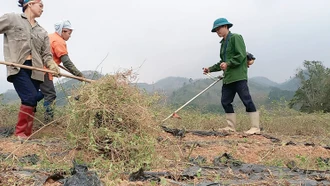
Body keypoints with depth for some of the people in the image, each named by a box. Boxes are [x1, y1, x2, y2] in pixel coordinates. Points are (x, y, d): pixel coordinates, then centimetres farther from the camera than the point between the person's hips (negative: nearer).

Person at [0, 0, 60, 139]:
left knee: (31, 101, 3)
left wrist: (52, 65, -7)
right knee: (31, 97, -20)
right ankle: (20, 131, -4)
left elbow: (46, 54, 14)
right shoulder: (11, 19, 6)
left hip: (35, 70, 5)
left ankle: (26, 134, 14)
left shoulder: (42, 32, 18)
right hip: (18, 67, -5)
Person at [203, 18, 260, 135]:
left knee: (247, 100, -8)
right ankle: (231, 127, 16)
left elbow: (241, 55, -14)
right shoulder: (223, 43, 21)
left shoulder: (236, 38, -2)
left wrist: (228, 63, -20)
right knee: (225, 101, 7)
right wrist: (210, 69, 18)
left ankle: (255, 127, -4)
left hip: (239, 76, -9)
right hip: (228, 78, 9)